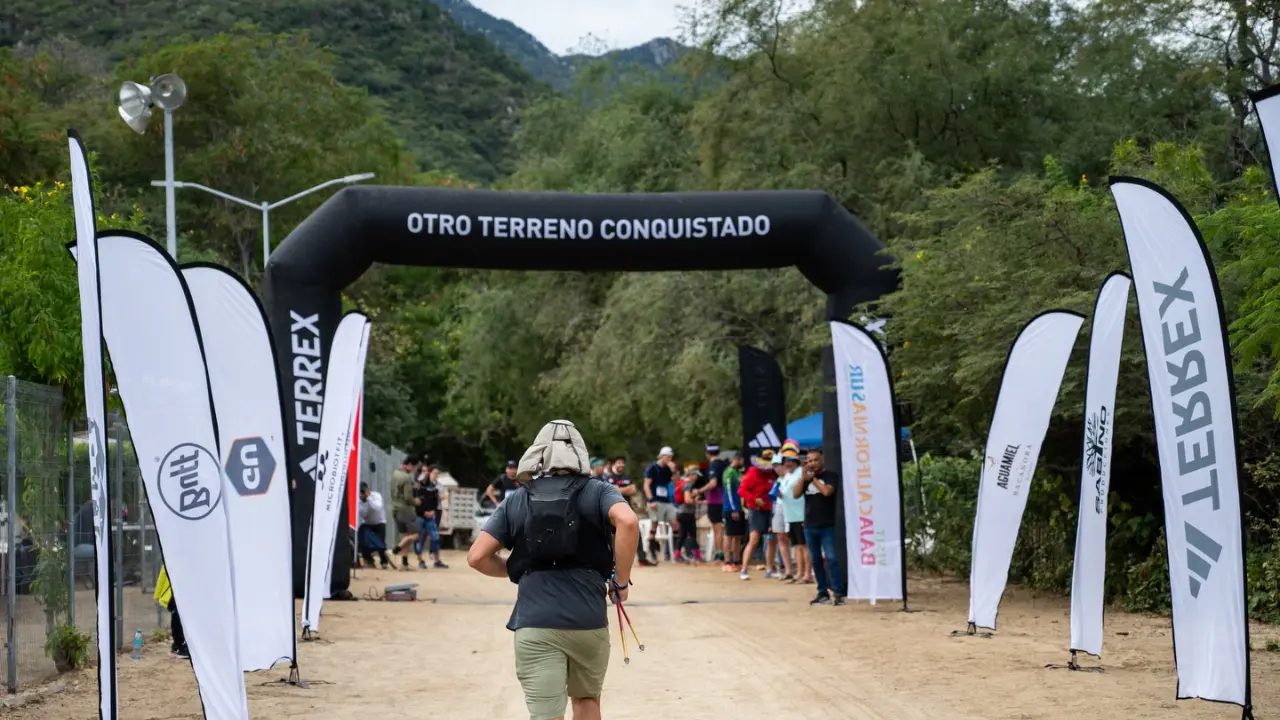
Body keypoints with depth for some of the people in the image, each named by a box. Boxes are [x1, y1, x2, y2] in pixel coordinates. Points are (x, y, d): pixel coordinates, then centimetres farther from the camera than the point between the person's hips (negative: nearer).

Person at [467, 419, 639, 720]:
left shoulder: (516, 500, 12)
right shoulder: (598, 493, 7)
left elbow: (477, 557, 5)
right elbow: (628, 522, -14)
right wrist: (621, 581, -3)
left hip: (534, 624, 0)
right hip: (588, 620, 1)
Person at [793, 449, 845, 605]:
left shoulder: (830, 476, -2)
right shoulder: (806, 478, 12)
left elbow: (827, 491, -19)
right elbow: (796, 494, 0)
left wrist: (813, 478, -8)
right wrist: (803, 477, -10)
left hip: (827, 526, -5)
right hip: (809, 526, 5)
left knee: (831, 558, -12)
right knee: (816, 560, 7)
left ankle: (839, 593, -12)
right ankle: (822, 593, 13)